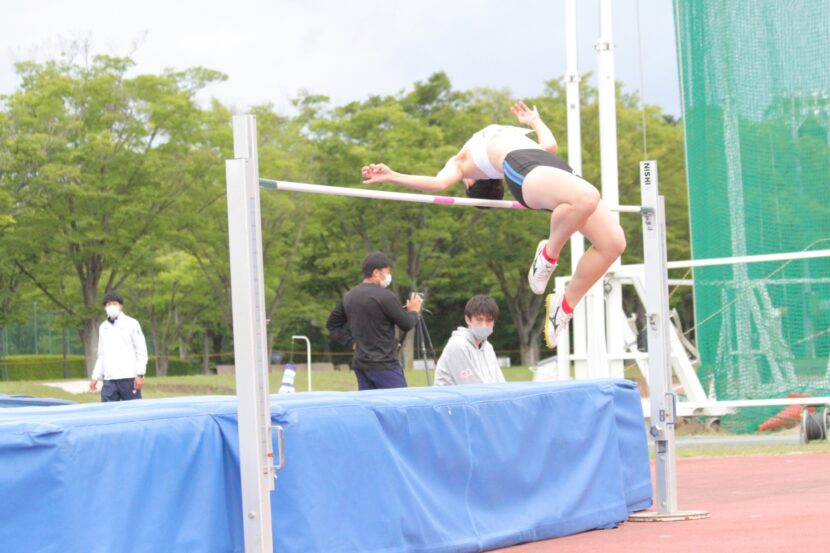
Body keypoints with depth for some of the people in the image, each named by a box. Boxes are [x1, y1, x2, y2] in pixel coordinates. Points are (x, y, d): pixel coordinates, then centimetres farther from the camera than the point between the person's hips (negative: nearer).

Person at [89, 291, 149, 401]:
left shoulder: (131, 323, 1)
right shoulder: (103, 327, 17)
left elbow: (141, 350, -2)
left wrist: (140, 375, -10)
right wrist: (95, 376, 14)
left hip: (129, 378, -5)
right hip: (109, 380, 5)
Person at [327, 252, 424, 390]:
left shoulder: (349, 296, 10)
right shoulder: (384, 297, -14)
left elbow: (332, 324, 18)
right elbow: (407, 324, -7)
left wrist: (351, 343, 14)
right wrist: (414, 311, 13)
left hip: (360, 364, 8)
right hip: (384, 365, -8)